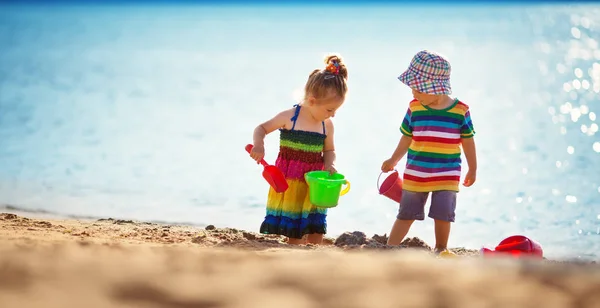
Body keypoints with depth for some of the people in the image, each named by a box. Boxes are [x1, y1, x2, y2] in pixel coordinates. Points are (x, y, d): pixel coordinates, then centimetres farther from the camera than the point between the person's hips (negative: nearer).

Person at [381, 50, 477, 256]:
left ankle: (441, 248, 21)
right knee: (407, 213, 8)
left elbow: (468, 141, 2)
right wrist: (393, 161, 16)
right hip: (415, 174, 1)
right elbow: (406, 138, 9)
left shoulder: (460, 110, -10)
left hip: (447, 175, -1)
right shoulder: (415, 108, -6)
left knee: (443, 214, 2)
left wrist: (473, 169, 9)